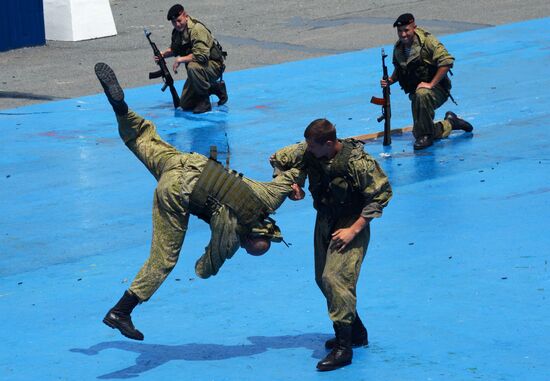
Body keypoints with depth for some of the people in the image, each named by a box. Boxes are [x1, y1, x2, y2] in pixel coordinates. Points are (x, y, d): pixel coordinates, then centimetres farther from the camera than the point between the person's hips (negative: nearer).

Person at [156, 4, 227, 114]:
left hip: (214, 66, -9)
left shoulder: (197, 29, -24)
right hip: (198, 70, 9)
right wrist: (164, 54, 2)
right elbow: (174, 49, 24)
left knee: (193, 67, -41)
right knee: (185, 104, 5)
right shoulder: (177, 31, 4)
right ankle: (216, 88, 23)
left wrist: (180, 60, -26)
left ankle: (204, 100, -19)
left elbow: (201, 56, -35)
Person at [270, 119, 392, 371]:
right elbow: (278, 159, 5)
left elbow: (381, 195, -17)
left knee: (334, 277, -21)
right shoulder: (307, 152, -12)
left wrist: (353, 230, -20)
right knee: (323, 280, 14)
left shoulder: (358, 162, -26)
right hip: (325, 221, 7)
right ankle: (357, 333, 32)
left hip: (351, 224, -7)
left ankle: (343, 346, -16)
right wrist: (290, 184, -15)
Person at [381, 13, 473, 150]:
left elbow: (447, 61, -26)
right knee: (418, 133, 6)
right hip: (416, 91, 7)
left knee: (422, 94, -42)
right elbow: (398, 69, 20)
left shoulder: (426, 40, -17)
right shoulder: (398, 47, 3)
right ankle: (450, 123, 31)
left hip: (437, 89, -7)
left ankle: (426, 136, -27)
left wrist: (431, 84, -27)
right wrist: (390, 81, -2)